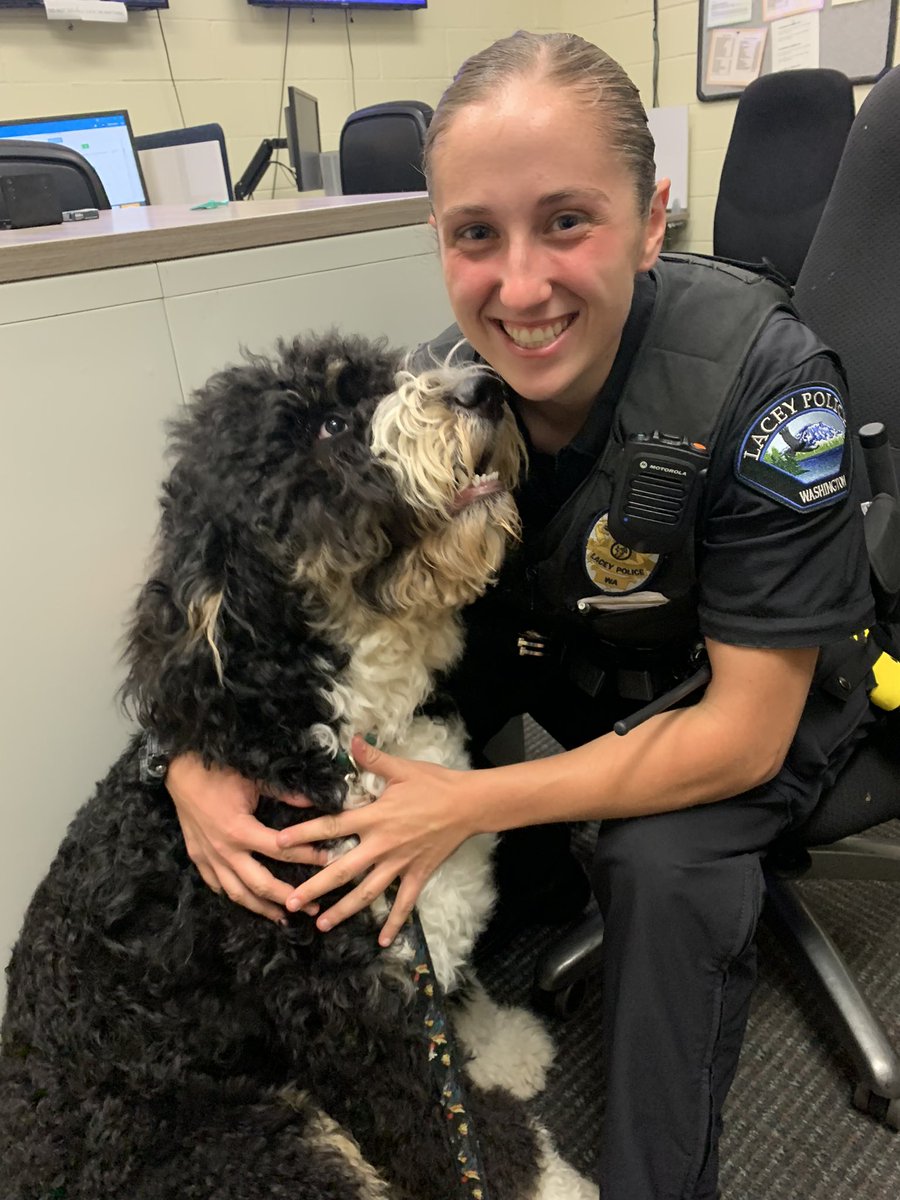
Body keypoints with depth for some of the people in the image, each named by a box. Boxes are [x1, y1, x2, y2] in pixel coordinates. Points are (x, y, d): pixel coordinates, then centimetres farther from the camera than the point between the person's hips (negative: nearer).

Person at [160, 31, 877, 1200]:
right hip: (568, 657, 4)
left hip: (768, 688, -3)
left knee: (666, 864, -31)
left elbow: (744, 733, -28)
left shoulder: (763, 374, -31)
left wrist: (472, 803, -33)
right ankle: (530, 887, 12)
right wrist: (198, 762, -29)